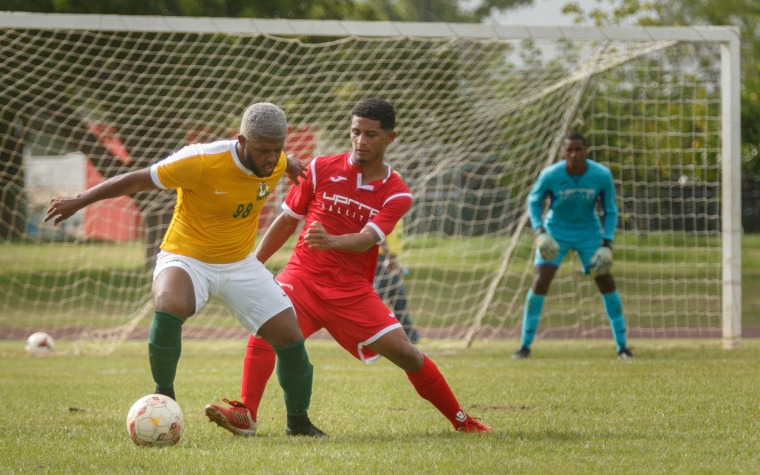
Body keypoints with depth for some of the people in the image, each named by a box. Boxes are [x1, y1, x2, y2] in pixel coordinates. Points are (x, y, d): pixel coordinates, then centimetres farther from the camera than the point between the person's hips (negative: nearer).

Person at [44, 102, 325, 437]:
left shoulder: (275, 162, -12)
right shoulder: (201, 161, -27)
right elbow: (139, 180, -17)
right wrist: (78, 202, -14)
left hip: (240, 264, 5)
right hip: (186, 258, -5)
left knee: (289, 335, -4)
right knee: (169, 306, -37)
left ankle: (298, 422, 19)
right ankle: (163, 394, -15)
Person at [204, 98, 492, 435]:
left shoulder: (396, 194, -2)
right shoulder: (321, 169, 1)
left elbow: (366, 240, -18)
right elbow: (287, 220, 11)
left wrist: (331, 242, -39)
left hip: (353, 289, 0)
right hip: (303, 275, 0)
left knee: (404, 353, -6)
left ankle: (462, 421, 10)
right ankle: (245, 416, -28)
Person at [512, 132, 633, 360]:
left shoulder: (602, 176, -19)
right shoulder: (550, 175, -22)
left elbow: (610, 211, -4)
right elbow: (534, 201, -3)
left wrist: (607, 243, -15)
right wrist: (539, 231, -19)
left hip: (589, 232, 1)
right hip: (556, 232, -1)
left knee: (606, 282, -5)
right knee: (540, 282, -13)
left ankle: (622, 345, 6)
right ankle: (525, 345, -3)